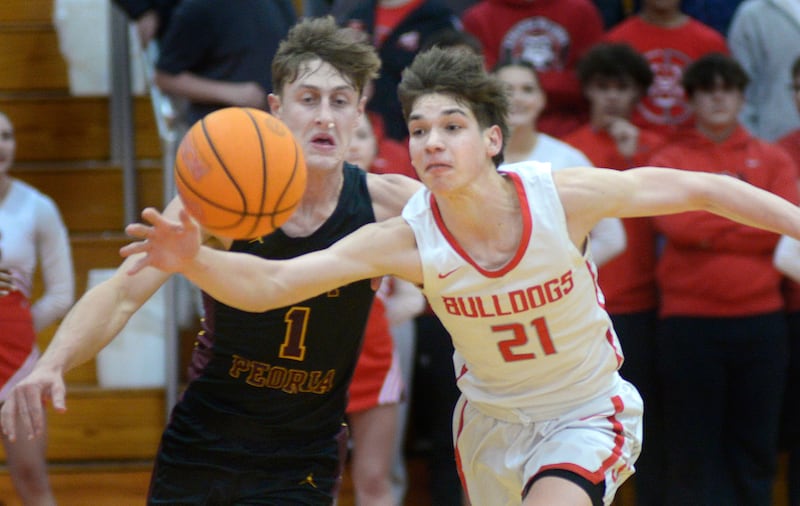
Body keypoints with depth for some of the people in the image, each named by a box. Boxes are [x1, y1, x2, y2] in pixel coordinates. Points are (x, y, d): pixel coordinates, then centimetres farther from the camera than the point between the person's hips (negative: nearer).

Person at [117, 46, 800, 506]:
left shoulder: (563, 196, -26)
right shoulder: (404, 240, -25)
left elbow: (698, 189, -12)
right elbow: (267, 284, -30)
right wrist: (194, 260, -50)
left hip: (586, 413, -3)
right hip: (491, 419, 3)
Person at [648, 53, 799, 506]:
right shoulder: (669, 161, 6)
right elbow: (676, 224, -11)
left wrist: (710, 229, -8)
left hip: (760, 316, 2)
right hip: (690, 319, -2)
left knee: (756, 442, 6)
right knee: (694, 443, 0)